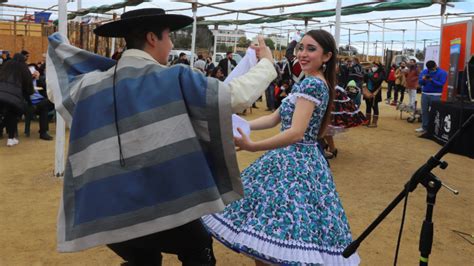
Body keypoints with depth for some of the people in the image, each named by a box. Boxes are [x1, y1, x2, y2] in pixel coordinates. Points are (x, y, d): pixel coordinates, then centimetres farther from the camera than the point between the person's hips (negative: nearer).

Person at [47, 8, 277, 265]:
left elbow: (60, 92, 26)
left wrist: (56, 46, 43)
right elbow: (237, 95, -12)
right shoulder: (175, 80, -12)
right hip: (163, 204, -5)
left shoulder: (91, 85, 4)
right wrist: (266, 63, 7)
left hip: (109, 211, 6)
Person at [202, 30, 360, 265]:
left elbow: (296, 133, -27)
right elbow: (274, 119, 14)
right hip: (293, 160, 10)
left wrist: (252, 146, -35)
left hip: (296, 163, -10)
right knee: (266, 218, 16)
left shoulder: (312, 84, -16)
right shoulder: (311, 83, 15)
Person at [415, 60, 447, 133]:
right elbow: (420, 82, 6)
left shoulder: (442, 73, -3)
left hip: (435, 95, -4)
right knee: (424, 111, 6)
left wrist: (432, 80, -25)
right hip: (424, 94, 5)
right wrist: (423, 79, -16)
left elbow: (441, 84, -13)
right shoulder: (424, 72, 10)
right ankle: (424, 127, 13)